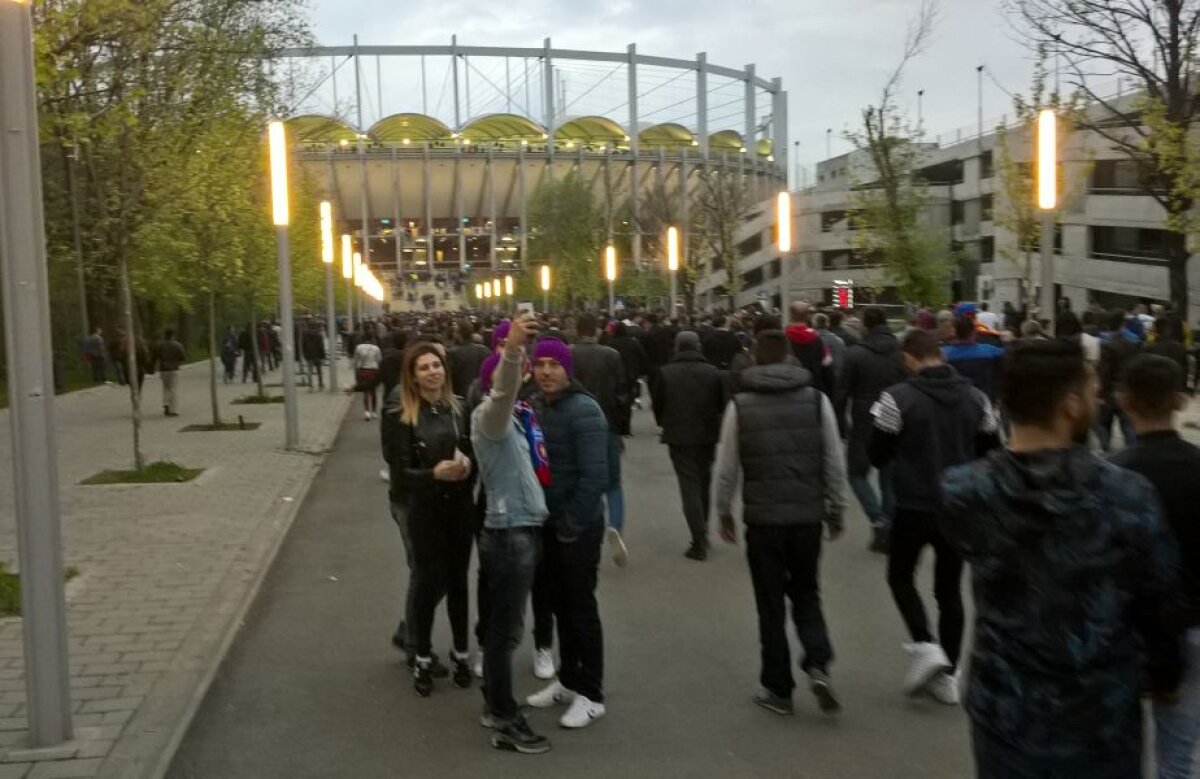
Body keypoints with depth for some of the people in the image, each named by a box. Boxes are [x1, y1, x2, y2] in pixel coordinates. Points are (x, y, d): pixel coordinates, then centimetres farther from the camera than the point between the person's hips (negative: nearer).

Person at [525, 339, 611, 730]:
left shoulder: (584, 411, -18)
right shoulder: (535, 406, 5)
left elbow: (594, 475, -22)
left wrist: (571, 524, -19)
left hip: (578, 526, -7)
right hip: (547, 523, 7)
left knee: (581, 607, 2)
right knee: (560, 604, 17)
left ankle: (591, 694, 13)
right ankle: (568, 679, 31)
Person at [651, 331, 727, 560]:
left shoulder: (665, 373, -6)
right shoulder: (713, 372, -2)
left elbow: (657, 405, 1)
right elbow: (722, 405, 4)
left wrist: (665, 424, 19)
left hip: (679, 436, -2)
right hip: (707, 435, 2)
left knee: (689, 485, -1)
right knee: (703, 483, 19)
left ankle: (699, 540, -9)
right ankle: (702, 531, 28)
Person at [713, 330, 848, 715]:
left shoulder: (740, 405, -5)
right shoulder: (817, 400, -2)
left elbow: (727, 468, -1)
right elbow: (835, 463, 1)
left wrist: (724, 513, 12)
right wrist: (836, 510, 13)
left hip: (763, 518, -1)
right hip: (808, 516, 2)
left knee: (771, 604, 10)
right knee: (806, 595, 19)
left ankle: (777, 688, 17)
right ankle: (818, 666, 0)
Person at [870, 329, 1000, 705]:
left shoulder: (898, 398, -13)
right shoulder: (976, 397, 1)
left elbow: (878, 455, -8)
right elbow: (990, 451, 8)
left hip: (915, 506, -4)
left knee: (900, 576, 16)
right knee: (950, 588, 14)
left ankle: (925, 646, -3)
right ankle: (946, 674, 17)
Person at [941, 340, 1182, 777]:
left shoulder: (963, 491, -15)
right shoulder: (1127, 495, -18)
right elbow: (1159, 601, -6)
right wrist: (1164, 672, 13)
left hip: (1006, 714, 1)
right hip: (1101, 720, -1)